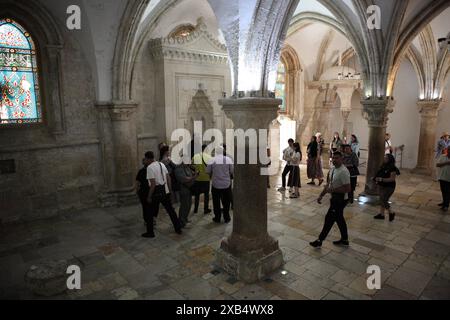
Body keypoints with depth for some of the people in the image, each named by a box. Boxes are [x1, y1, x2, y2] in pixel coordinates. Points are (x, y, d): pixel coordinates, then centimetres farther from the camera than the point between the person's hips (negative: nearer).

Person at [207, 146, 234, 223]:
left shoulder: (212, 160, -10)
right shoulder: (228, 159, -8)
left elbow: (207, 171, -3)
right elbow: (232, 171, -3)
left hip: (216, 184, -1)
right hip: (226, 184, 1)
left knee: (216, 202, 13)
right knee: (226, 202, 15)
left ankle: (217, 218, 21)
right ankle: (226, 218, 22)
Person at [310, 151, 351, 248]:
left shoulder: (343, 172, -24)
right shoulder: (332, 169, 4)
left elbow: (348, 189, -27)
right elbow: (329, 184, 14)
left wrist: (333, 190, -23)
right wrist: (322, 195, 11)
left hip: (340, 200, -9)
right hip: (334, 198, 9)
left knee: (329, 219, -1)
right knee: (339, 219, 20)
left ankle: (319, 241, 11)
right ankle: (344, 240, 37)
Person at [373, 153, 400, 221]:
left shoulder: (392, 168, -18)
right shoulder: (383, 166, 6)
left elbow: (392, 179, -22)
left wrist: (381, 179, -28)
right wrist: (377, 179, 2)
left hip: (388, 187, -8)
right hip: (381, 186, 8)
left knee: (383, 200, -8)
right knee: (382, 200, 13)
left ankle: (391, 213, 13)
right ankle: (381, 214, 21)